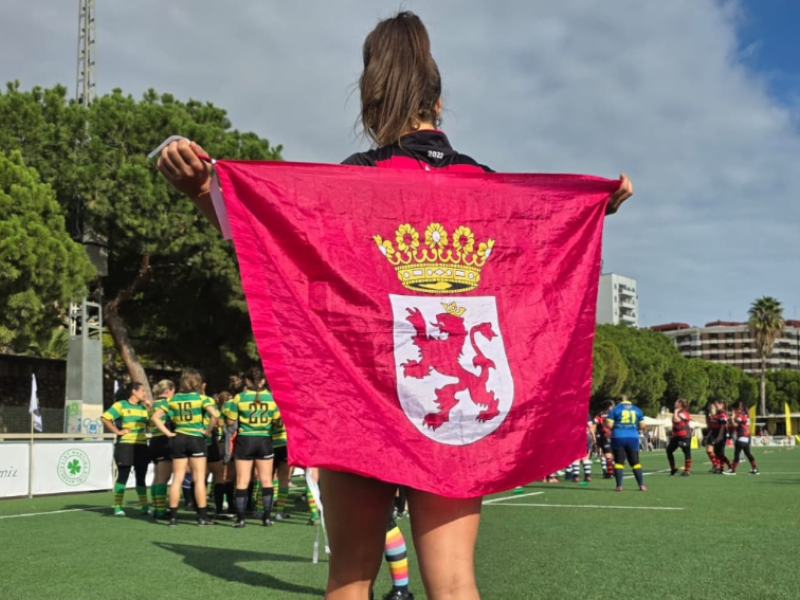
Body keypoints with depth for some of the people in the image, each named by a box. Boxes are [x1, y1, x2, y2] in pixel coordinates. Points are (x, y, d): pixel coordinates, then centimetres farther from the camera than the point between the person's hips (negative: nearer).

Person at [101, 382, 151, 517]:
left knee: (141, 477, 8)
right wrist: (117, 431, -12)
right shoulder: (120, 405, -3)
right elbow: (104, 418, -11)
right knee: (123, 476, -2)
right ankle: (118, 507, 5)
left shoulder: (143, 407, 14)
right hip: (125, 445, -5)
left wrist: (149, 406, 1)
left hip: (141, 446, 5)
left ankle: (145, 506, 15)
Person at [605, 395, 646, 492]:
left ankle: (619, 486, -1)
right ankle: (642, 485, 6)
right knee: (635, 462, 9)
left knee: (619, 462, 3)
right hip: (633, 438, 2)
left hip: (618, 437, -2)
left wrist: (606, 421, 15)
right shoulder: (637, 409, 12)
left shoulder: (615, 409, 2)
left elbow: (609, 425, -5)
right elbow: (642, 426, 10)